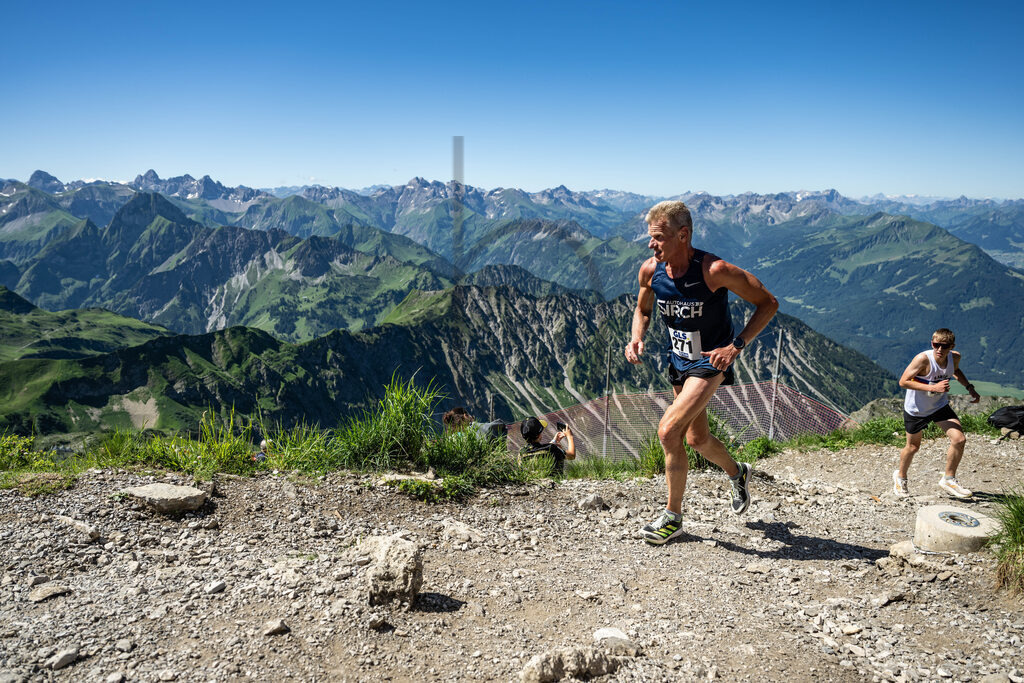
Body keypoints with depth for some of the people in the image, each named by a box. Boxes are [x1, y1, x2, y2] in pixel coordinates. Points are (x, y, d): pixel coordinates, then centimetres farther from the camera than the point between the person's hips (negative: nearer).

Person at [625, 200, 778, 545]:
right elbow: (642, 309, 11)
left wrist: (736, 345, -25)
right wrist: (636, 338, -10)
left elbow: (768, 303, -17)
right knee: (697, 439, 19)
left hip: (711, 362, -6)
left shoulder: (714, 270, -27)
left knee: (668, 431, -19)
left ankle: (673, 517, 0)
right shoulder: (650, 270, -10)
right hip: (679, 361, 7)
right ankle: (738, 473, 52)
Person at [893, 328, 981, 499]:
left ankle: (949, 480, 10)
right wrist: (933, 387, -35)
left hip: (940, 406, 5)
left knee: (959, 440, -11)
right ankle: (901, 477, 37)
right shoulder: (923, 359, -28)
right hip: (916, 409, -4)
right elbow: (903, 382, -29)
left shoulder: (955, 357, -10)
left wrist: (970, 388, 4)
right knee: (913, 447, 10)